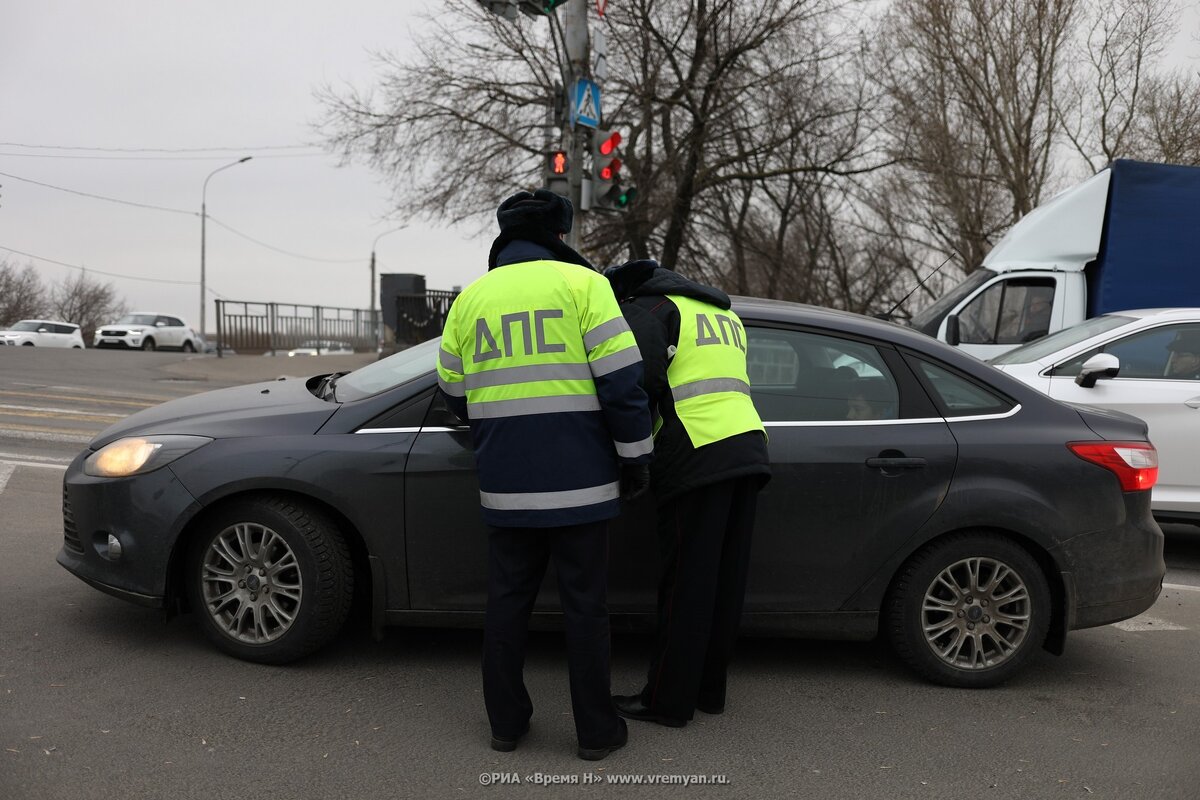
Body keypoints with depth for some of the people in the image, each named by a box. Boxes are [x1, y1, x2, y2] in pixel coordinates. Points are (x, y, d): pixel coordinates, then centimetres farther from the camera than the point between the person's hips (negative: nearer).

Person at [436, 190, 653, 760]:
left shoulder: (471, 299, 8)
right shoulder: (581, 284, -4)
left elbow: (456, 396, 15)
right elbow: (621, 380, -11)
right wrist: (635, 457, -2)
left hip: (505, 486, 4)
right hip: (579, 483, -3)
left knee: (508, 601, 15)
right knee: (584, 605, 6)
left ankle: (506, 722, 24)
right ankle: (596, 731, 16)